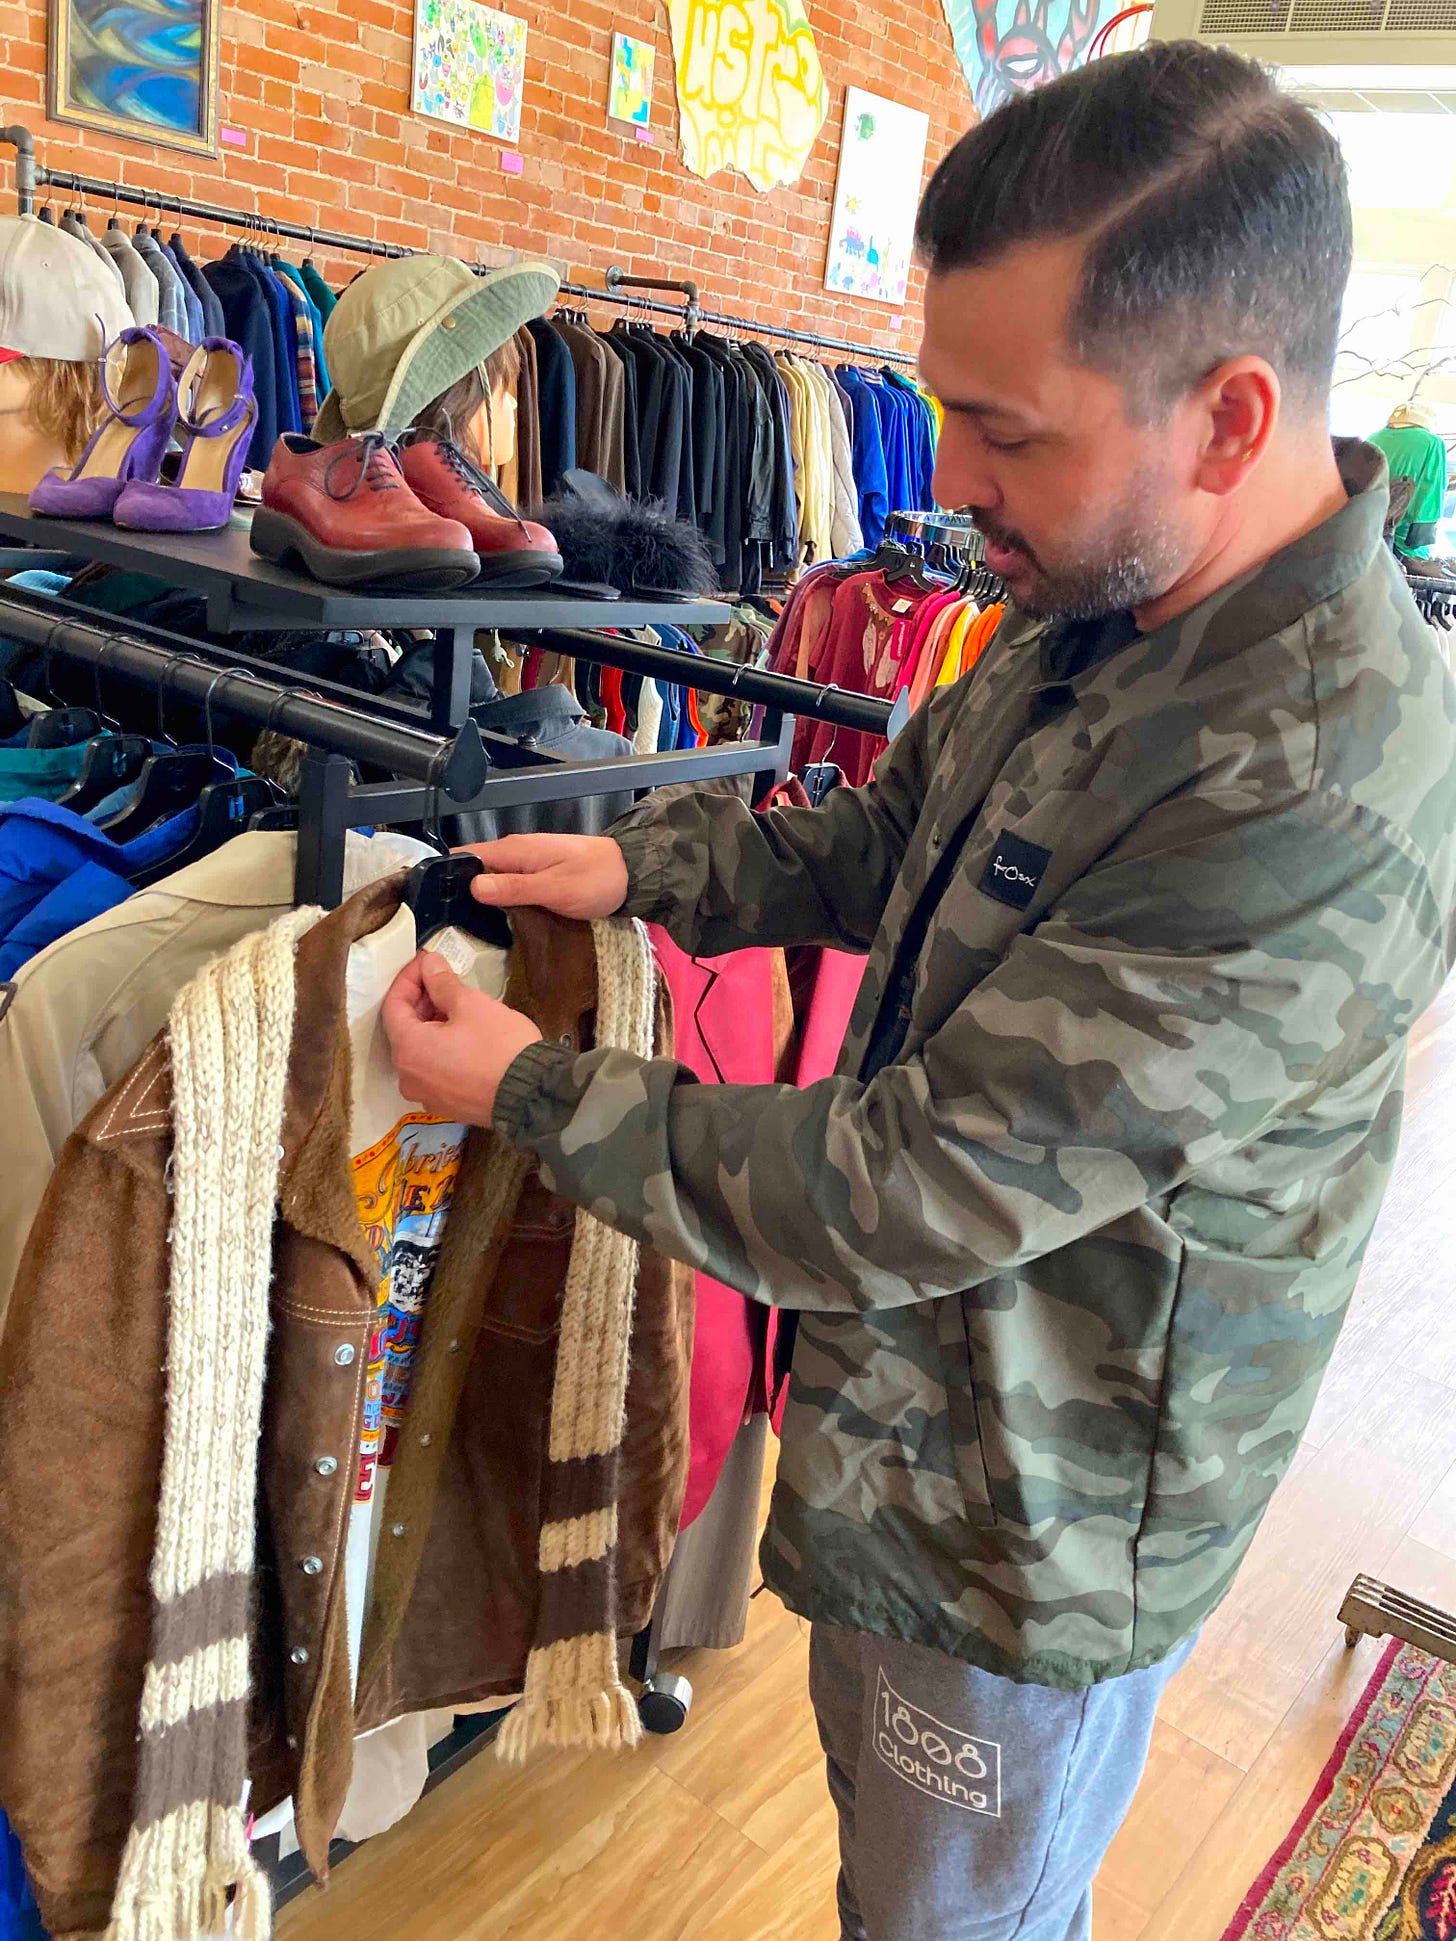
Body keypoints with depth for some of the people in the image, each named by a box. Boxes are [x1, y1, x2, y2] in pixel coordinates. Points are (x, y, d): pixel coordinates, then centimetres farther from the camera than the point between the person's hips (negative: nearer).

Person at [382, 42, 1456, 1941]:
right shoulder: (1092, 613, -6)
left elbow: (912, 1193, -31)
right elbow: (891, 837, 10)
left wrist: (533, 1093, -20)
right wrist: (640, 863, -4)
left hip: (1033, 1537, -8)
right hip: (916, 1424, 8)